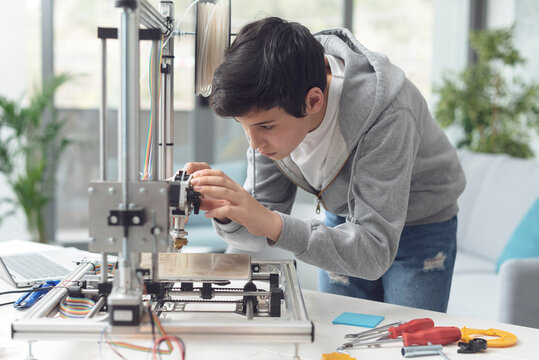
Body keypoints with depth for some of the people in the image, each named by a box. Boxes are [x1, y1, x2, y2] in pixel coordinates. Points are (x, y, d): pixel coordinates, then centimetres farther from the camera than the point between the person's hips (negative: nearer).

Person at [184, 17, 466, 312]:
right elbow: (262, 232, -17)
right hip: (345, 222, 4)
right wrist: (226, 212, -39)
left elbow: (375, 253, -41)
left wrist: (274, 225, -52)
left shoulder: (384, 112, -38)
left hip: (420, 227, -4)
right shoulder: (268, 109, -21)